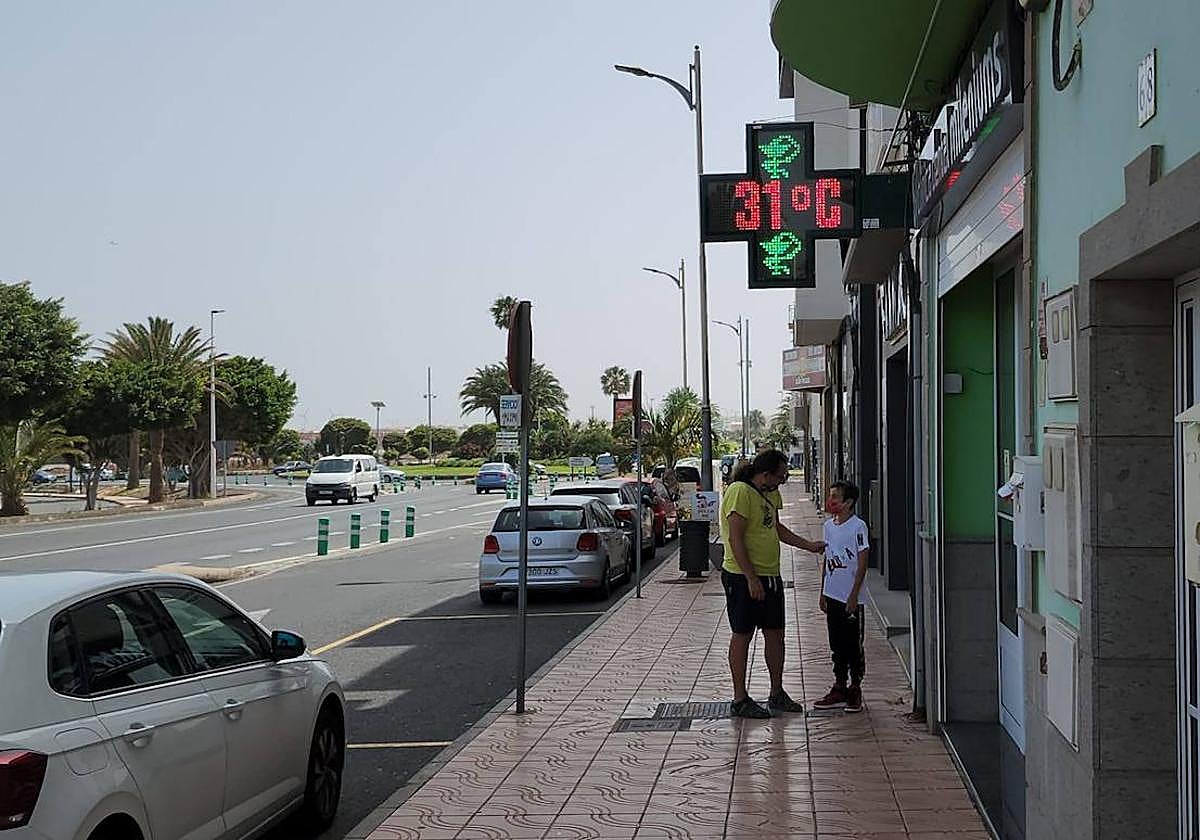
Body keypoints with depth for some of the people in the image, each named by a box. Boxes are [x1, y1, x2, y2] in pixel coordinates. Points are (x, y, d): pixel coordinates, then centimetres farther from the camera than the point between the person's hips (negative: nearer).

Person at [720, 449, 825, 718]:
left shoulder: (770, 494, 12)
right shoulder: (740, 492, -17)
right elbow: (735, 539, -21)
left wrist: (809, 545, 21)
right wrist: (751, 578, -22)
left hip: (771, 576, 9)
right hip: (743, 577, -9)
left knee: (775, 633, 12)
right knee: (742, 635, 0)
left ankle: (777, 694, 23)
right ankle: (740, 699, 9)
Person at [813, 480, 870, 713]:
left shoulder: (858, 526, -12)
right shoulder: (829, 526, 9)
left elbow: (862, 563, -13)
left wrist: (854, 596, -15)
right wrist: (823, 593, 14)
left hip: (851, 598, -7)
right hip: (832, 596, 7)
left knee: (854, 645, 2)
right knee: (837, 645, 12)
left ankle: (855, 691, 12)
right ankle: (839, 689, 21)